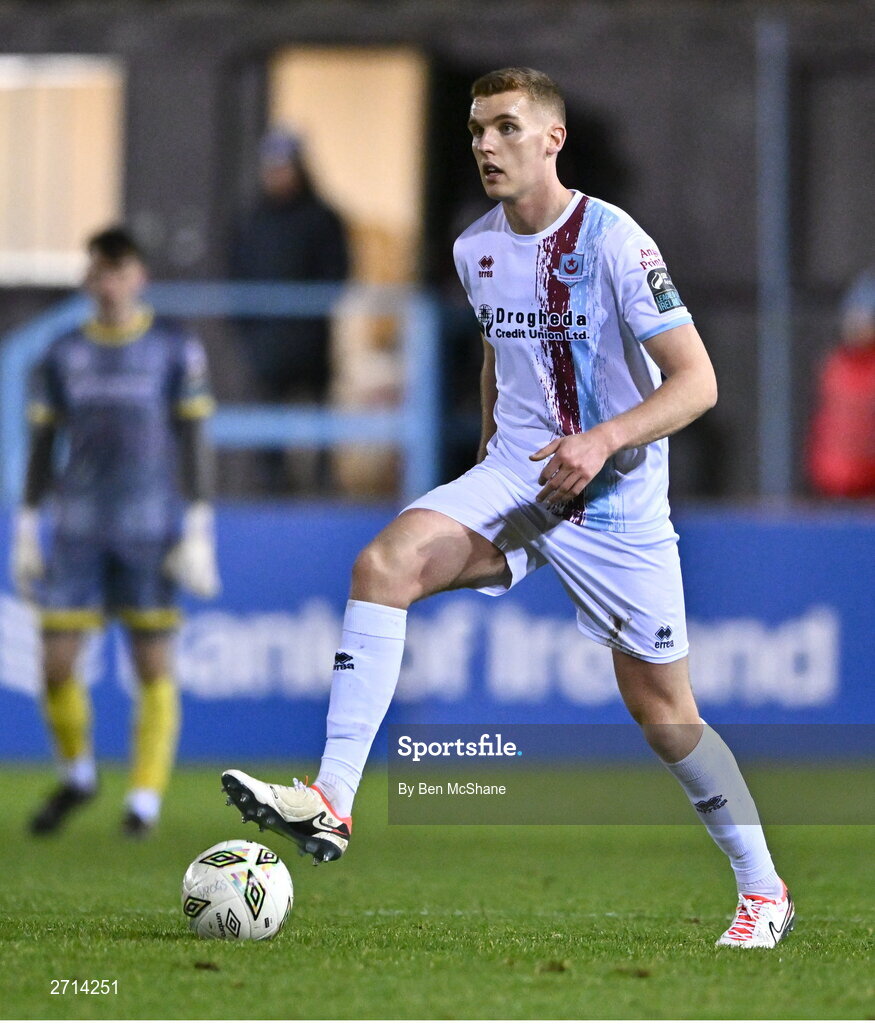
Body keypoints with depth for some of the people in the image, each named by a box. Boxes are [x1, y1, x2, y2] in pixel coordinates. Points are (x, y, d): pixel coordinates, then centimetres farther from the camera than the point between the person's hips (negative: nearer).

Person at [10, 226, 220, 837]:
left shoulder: (176, 350, 2)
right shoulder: (63, 356, 9)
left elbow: (194, 442, 1)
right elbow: (43, 444, 13)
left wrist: (199, 530, -5)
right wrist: (26, 532, 9)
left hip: (150, 533, -2)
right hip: (79, 532, 2)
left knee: (154, 667, -3)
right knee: (56, 665, -3)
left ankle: (146, 800, 6)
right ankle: (78, 775, 20)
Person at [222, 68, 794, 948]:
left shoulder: (614, 243, -15)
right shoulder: (476, 249, 5)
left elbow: (696, 382, -17)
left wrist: (604, 439, -29)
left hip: (617, 498, -5)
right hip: (515, 476, 5)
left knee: (661, 710, 1)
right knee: (384, 562, -23)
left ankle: (763, 891, 19)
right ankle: (331, 803, -29)